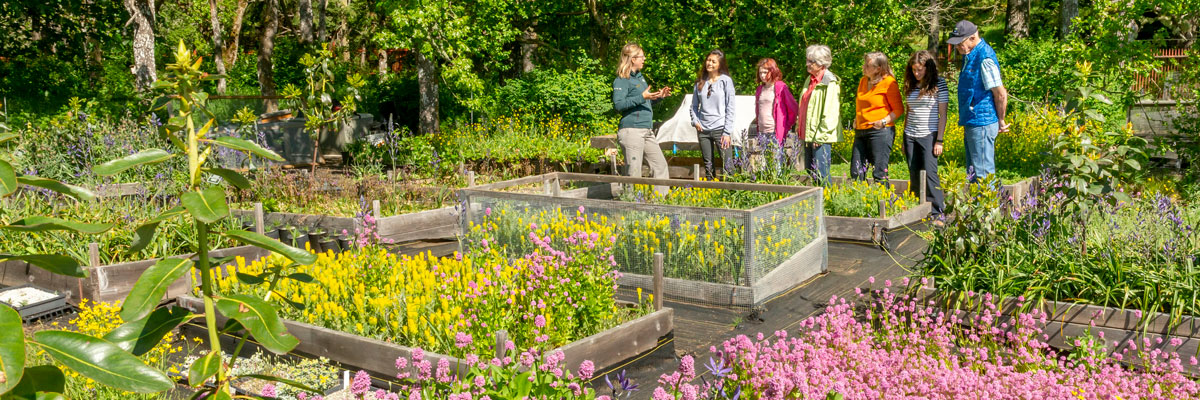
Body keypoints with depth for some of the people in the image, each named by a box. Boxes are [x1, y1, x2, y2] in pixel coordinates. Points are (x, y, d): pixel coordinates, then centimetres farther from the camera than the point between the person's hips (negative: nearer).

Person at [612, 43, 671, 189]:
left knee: (660, 165, 10)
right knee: (634, 171, -7)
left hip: (647, 132, 9)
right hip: (631, 131, -9)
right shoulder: (622, 80, -8)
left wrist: (659, 95, 16)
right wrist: (642, 97, -24)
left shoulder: (640, 77, 21)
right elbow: (618, 104, -20)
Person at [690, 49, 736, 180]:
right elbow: (694, 105, 17)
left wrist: (727, 132, -10)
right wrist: (695, 121, -1)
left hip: (720, 129, -4)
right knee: (708, 166, 9)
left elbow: (730, 108, -4)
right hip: (703, 130, 4)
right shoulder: (700, 82, 10)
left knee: (727, 165, -8)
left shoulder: (726, 81, -1)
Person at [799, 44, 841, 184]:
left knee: (821, 175, -9)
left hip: (821, 137, -9)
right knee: (811, 173, 11)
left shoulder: (830, 82, -11)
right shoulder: (810, 80, 16)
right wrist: (799, 128, 17)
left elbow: (830, 112, -16)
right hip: (807, 135, 9)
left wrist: (820, 136, -18)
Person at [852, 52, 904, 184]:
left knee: (880, 173, -5)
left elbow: (899, 109, -6)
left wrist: (884, 121, -18)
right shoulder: (863, 81, 15)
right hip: (860, 131, 7)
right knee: (855, 172, 7)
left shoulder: (888, 82, -6)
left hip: (880, 131, -7)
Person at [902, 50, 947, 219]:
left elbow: (942, 114, -5)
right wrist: (904, 138, 14)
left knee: (929, 173, -10)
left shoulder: (939, 84, -3)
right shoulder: (911, 86, 11)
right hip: (910, 136, 5)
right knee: (914, 176, 5)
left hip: (929, 135, -5)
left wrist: (939, 140, -10)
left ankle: (937, 214, -4)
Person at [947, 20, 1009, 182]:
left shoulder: (985, 59, -18)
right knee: (973, 174, 15)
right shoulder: (970, 55, 13)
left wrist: (1001, 121, -6)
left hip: (982, 124, -10)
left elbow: (1001, 94, -18)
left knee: (983, 174, -6)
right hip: (972, 123, 10)